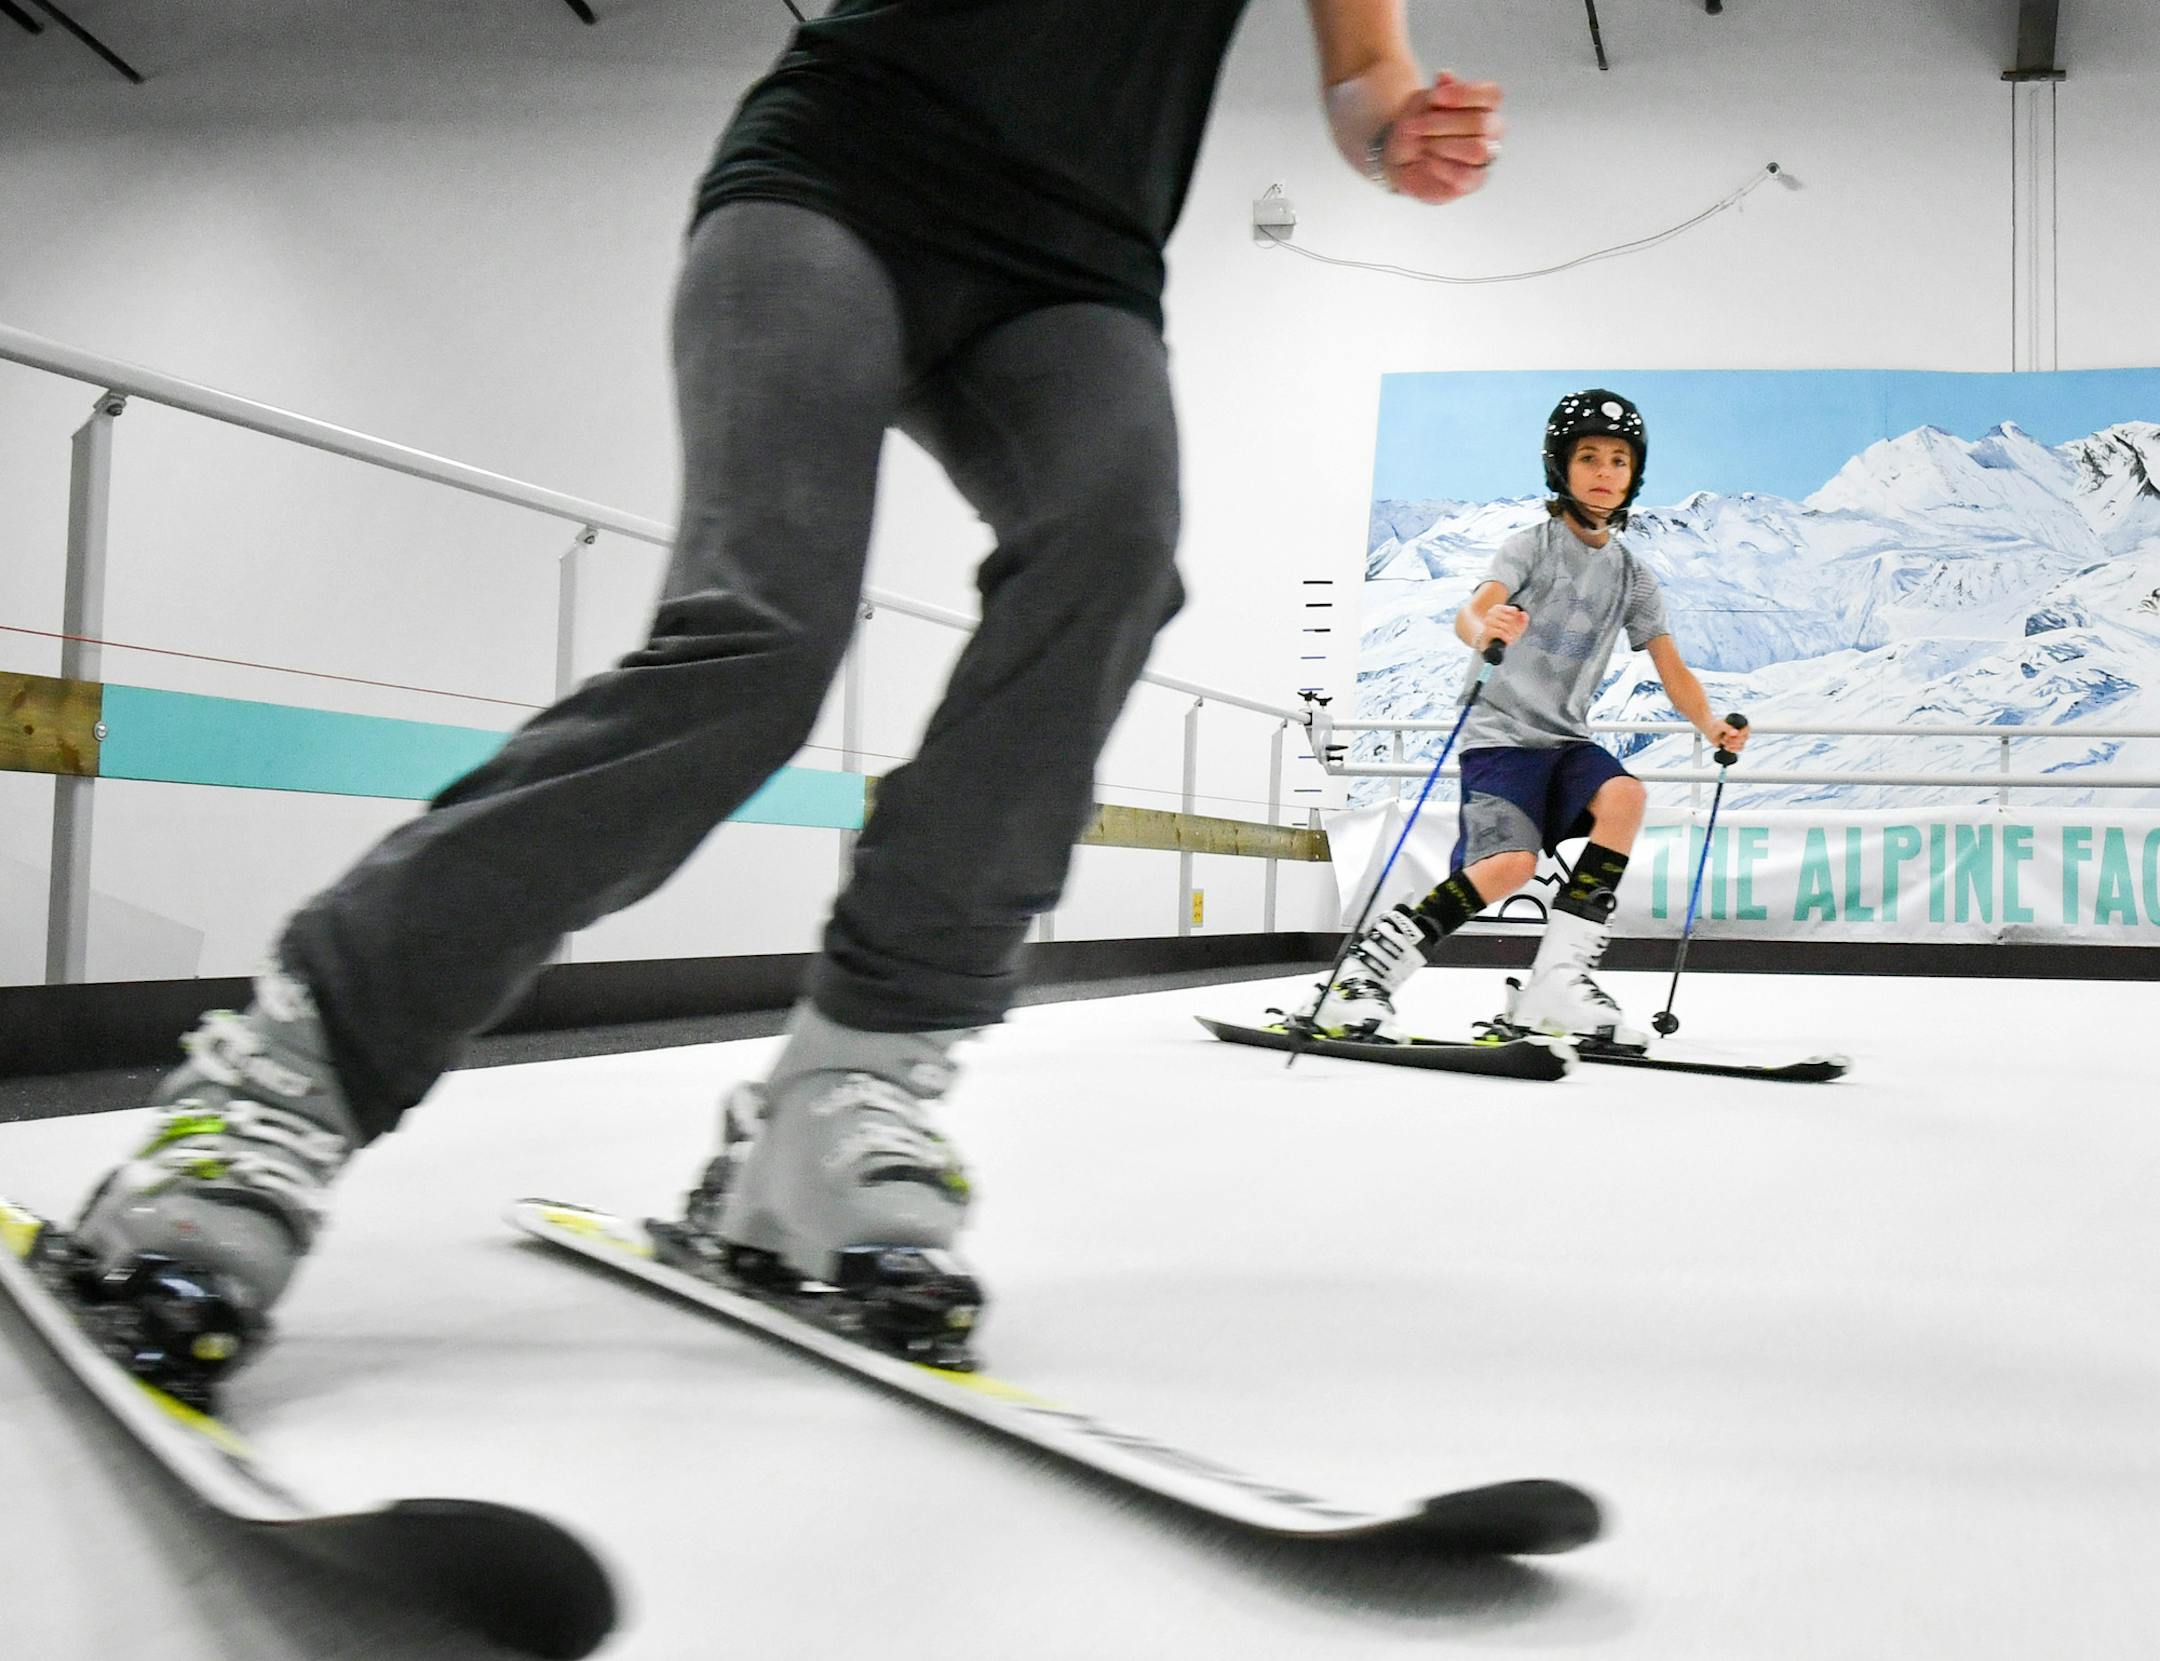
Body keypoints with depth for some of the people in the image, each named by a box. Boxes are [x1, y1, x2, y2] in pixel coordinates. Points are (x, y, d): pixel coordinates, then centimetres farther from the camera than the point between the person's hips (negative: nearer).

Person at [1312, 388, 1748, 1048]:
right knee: (1512, 863, -26)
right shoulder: (1533, 544, -2)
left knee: (1624, 793, -26)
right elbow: (1471, 611, -20)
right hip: (1502, 729, -5)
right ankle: (1361, 977, -18)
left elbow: (1671, 668, 10)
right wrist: (1485, 630, -44)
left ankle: (1558, 981, -22)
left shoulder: (1633, 574, 13)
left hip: (1567, 739, 5)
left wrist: (1710, 727, -8)